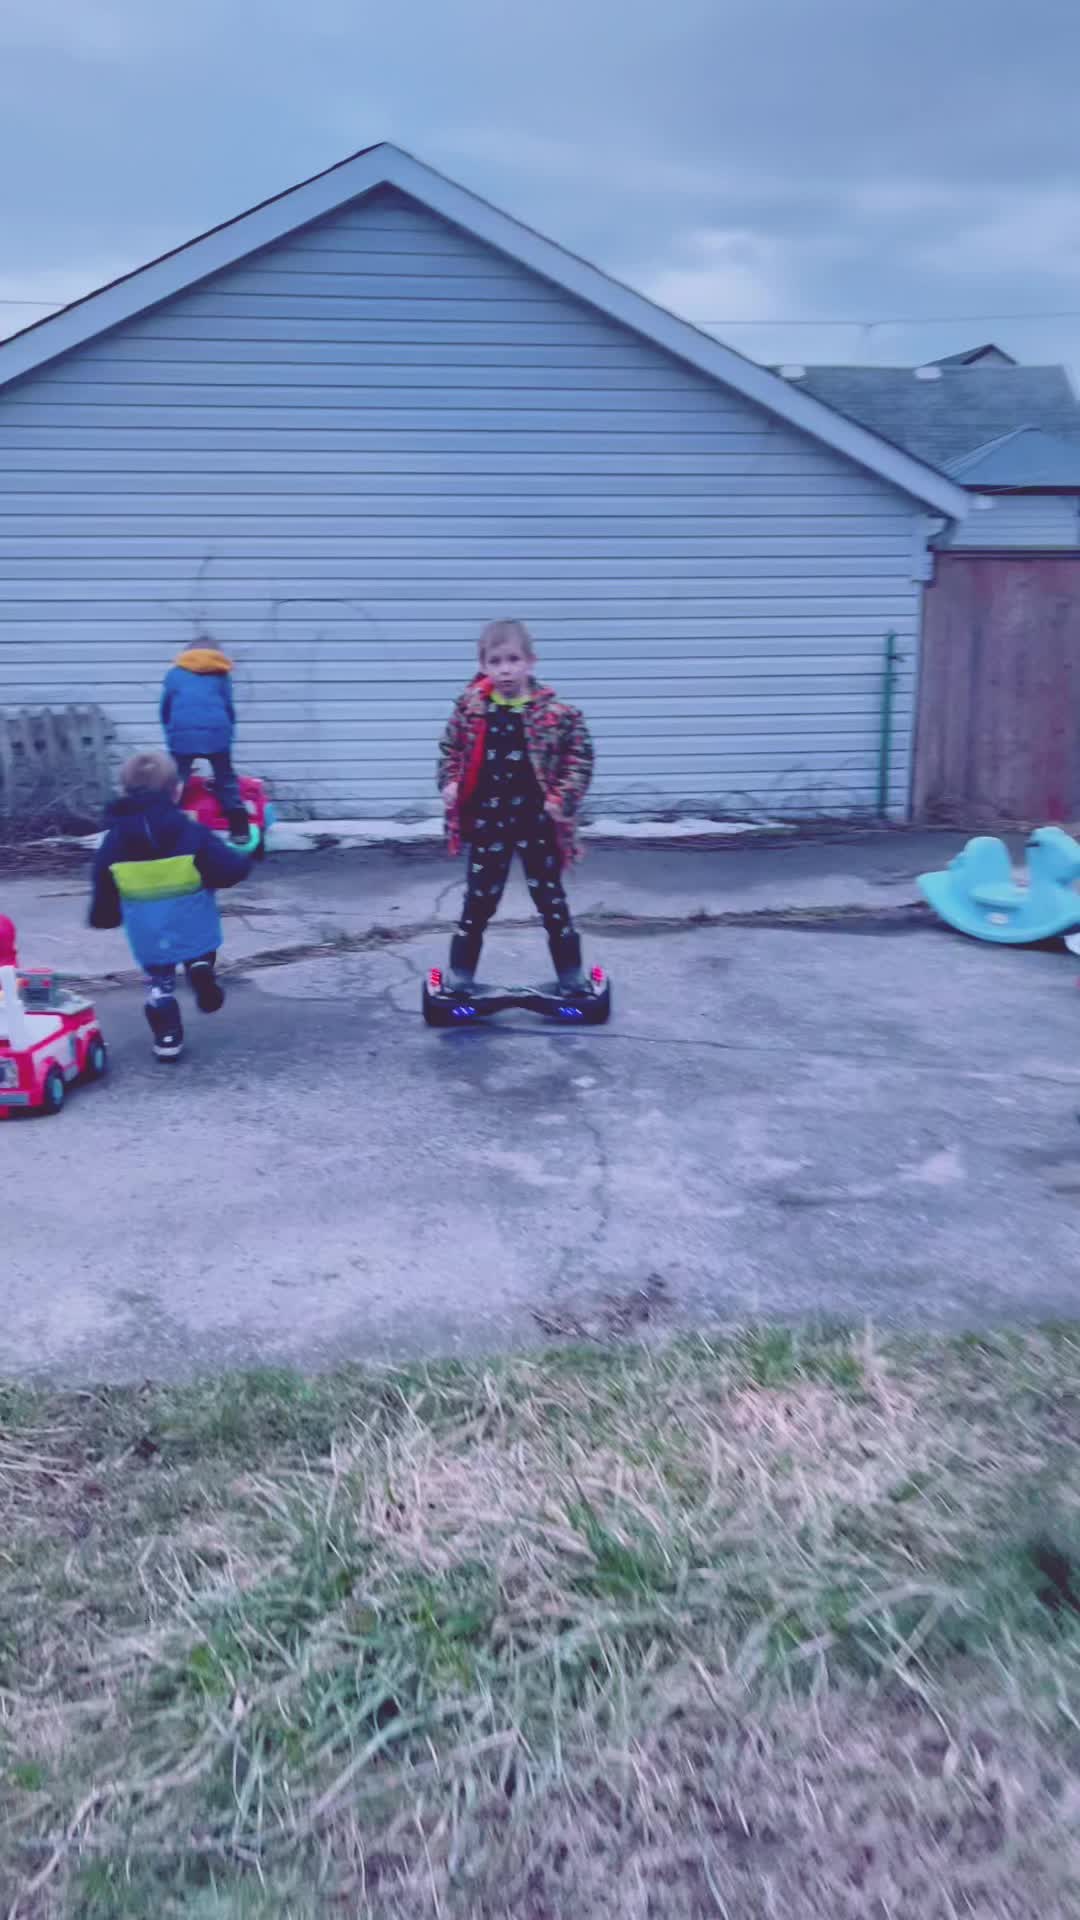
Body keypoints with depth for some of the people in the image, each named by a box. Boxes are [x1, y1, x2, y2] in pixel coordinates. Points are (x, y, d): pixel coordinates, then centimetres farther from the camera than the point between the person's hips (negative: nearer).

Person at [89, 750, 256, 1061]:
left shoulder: (114, 841, -4)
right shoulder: (192, 833, -13)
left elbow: (104, 893, 3)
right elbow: (231, 870, -15)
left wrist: (103, 917, 22)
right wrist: (243, 858, 7)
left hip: (148, 935, 1)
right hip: (194, 928, -1)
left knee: (158, 983, 18)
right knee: (200, 959, 28)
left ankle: (168, 1038, 12)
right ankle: (202, 970, -2)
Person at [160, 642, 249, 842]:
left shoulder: (175, 673, 21)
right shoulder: (220, 673, 22)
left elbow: (165, 707, 18)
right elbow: (229, 708, 19)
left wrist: (171, 732, 30)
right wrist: (227, 733, 30)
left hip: (182, 733, -1)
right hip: (216, 733, 1)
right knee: (226, 780, 14)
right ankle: (239, 829, 10)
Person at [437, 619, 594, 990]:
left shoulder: (554, 712, -10)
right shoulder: (469, 709, -3)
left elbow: (580, 756, -3)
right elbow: (450, 749, 12)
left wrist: (563, 797, -14)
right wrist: (449, 783, -4)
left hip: (537, 822, -1)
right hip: (488, 821, 1)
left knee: (551, 899, 10)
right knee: (479, 900, 10)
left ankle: (572, 979, 22)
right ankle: (460, 978, 22)